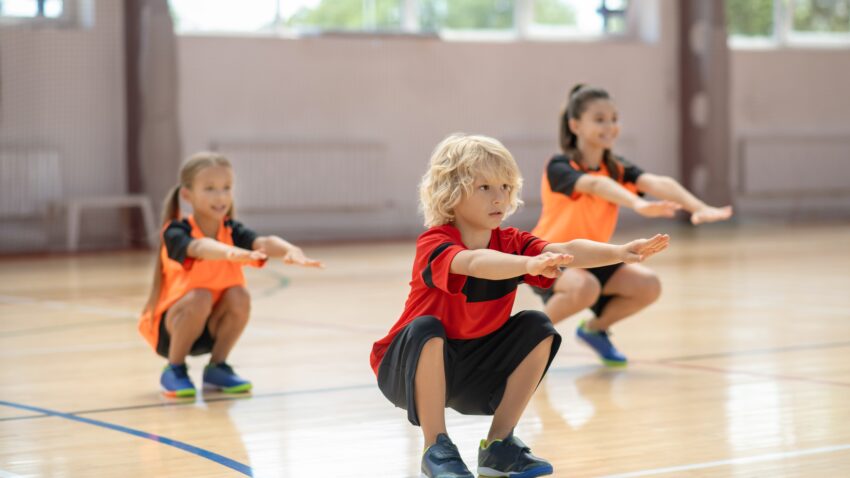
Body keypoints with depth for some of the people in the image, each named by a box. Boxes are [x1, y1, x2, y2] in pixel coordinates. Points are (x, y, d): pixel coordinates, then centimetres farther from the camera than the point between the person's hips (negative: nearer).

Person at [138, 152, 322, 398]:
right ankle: (174, 370, -11)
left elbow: (263, 242, -33)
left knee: (239, 295, -24)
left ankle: (217, 368, -3)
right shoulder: (176, 232, -23)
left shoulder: (232, 231, -11)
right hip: (170, 327, -4)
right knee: (199, 298, -32)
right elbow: (199, 247, -47)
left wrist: (290, 250, -57)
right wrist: (231, 253, -69)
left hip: (211, 329, 4)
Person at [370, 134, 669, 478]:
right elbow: (475, 263, -47)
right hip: (411, 369, -6)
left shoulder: (510, 243, -6)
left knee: (538, 328, -10)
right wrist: (530, 264, -63)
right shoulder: (433, 244, -24)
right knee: (427, 328, -36)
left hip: (472, 370, 6)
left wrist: (619, 253, -40)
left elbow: (564, 251, -23)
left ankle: (499, 444, -2)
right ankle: (436, 448, -20)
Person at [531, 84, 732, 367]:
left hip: (590, 259, 6)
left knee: (648, 286, -15)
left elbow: (657, 183, -25)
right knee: (585, 287, -37)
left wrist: (699, 208, -45)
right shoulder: (560, 167, -21)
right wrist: (639, 205, -62)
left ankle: (595, 329, 12)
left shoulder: (617, 169, -5)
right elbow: (595, 185, -44)